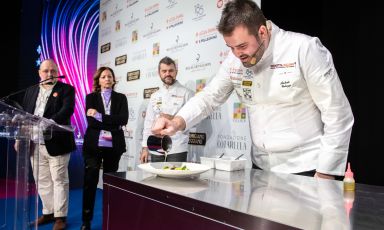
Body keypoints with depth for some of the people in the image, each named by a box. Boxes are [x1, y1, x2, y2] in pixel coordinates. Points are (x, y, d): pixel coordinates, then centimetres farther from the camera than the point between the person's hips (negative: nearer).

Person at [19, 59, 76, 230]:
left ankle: (60, 216, 13)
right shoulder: (31, 91, 15)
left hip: (56, 144, -5)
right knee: (42, 182, 14)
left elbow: (67, 110, -19)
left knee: (59, 181, 2)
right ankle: (48, 213, 28)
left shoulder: (66, 89, -2)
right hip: (34, 144, 6)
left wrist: (50, 122, -35)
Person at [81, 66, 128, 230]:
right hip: (93, 144, -1)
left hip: (113, 146, 1)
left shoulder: (121, 98, 9)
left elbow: (123, 119, -8)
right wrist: (113, 125, -12)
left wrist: (100, 116, -13)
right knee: (90, 181, -3)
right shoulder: (91, 97, 7)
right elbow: (90, 121, -7)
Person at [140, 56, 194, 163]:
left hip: (177, 149, -4)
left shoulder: (186, 93, 0)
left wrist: (173, 119, -17)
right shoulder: (154, 96, 14)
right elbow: (148, 122, 13)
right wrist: (145, 147, 8)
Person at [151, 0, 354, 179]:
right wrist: (177, 123, -14)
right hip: (261, 167, 5)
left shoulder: (305, 49, -17)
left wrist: (325, 174, -14)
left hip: (306, 169, -4)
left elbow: (338, 115, -15)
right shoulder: (234, 61, -1)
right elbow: (209, 97, 5)